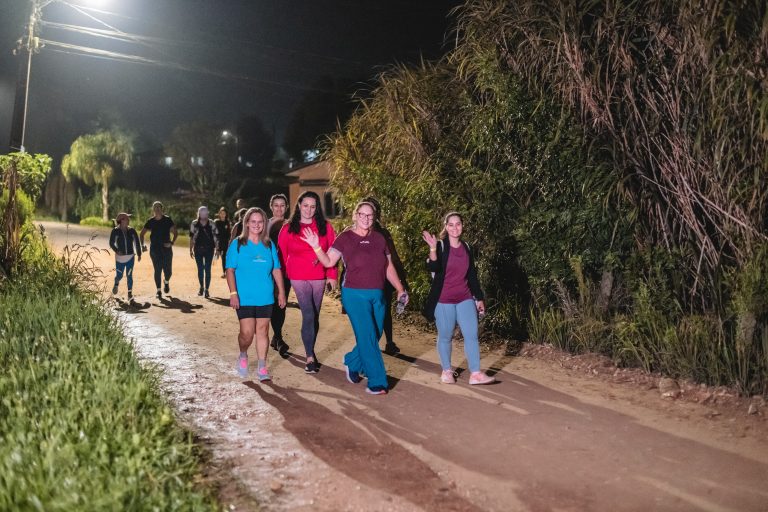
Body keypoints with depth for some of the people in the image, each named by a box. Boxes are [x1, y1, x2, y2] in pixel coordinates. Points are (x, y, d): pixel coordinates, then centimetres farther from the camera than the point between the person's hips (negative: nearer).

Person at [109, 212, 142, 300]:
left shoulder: (131, 231, 2)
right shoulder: (115, 231, -4)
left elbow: (137, 242, 9)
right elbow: (111, 243, -3)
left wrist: (139, 254, 8)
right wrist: (116, 251, -20)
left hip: (130, 257, 1)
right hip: (119, 257, -1)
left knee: (129, 275, -2)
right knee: (119, 275, 6)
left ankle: (130, 293, 7)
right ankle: (116, 284, 40)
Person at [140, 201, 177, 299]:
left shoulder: (168, 220, 0)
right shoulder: (150, 221, 5)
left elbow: (175, 233, -2)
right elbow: (141, 234, 13)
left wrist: (172, 243, -17)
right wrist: (142, 245, -1)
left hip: (166, 248, -1)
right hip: (155, 249, 1)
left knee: (168, 270, -1)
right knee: (157, 270, -2)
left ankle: (167, 282, 32)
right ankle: (158, 291, 7)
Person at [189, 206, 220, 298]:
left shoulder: (211, 224, -3)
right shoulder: (194, 224, 1)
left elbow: (216, 237, -1)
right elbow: (191, 237, 8)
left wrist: (217, 250, -4)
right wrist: (191, 250, 7)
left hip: (209, 249, -2)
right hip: (198, 249, 2)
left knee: (207, 270, -3)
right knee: (200, 269, 9)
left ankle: (206, 289, 3)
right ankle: (201, 287, 26)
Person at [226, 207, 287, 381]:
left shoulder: (269, 245, 6)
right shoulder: (237, 244, -2)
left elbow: (276, 270, 9)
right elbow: (230, 270, -5)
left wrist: (281, 292, 6)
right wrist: (233, 293, -13)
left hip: (265, 297, 3)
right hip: (244, 298, -3)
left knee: (262, 330, 6)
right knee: (247, 332, -7)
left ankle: (262, 367, 16)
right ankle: (243, 356, 23)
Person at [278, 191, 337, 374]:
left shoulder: (325, 227, 4)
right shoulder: (288, 228, 2)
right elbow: (282, 254, 6)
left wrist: (332, 275, -2)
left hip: (319, 277, 2)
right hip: (298, 278, -2)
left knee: (314, 316, 10)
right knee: (309, 315, -10)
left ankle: (310, 350, 26)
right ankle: (310, 357, -3)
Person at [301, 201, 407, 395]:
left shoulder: (379, 238, 9)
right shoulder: (345, 238, -2)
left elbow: (389, 267, 14)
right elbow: (328, 262, -5)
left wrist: (400, 289, 12)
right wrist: (316, 247, -21)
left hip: (377, 295, 5)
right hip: (355, 294, -5)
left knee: (373, 337, 11)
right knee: (368, 337, -8)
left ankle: (351, 363, 37)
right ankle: (377, 382, 0)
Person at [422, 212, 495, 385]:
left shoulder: (466, 247, 8)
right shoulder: (440, 246, -6)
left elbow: (472, 274, 14)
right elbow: (432, 268, -22)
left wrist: (479, 298, 13)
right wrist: (433, 248, -35)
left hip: (465, 299, 4)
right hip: (444, 300, -4)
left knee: (471, 334, -5)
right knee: (445, 337, 5)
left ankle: (475, 373, -3)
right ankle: (447, 371, 20)